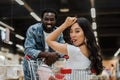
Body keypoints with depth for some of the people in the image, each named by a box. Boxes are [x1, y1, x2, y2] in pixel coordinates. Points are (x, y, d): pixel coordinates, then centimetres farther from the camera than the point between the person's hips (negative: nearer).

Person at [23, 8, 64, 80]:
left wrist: (52, 58, -36)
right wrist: (48, 55, -42)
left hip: (49, 63, 4)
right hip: (32, 64, -3)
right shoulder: (33, 30, -17)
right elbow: (28, 50, -28)